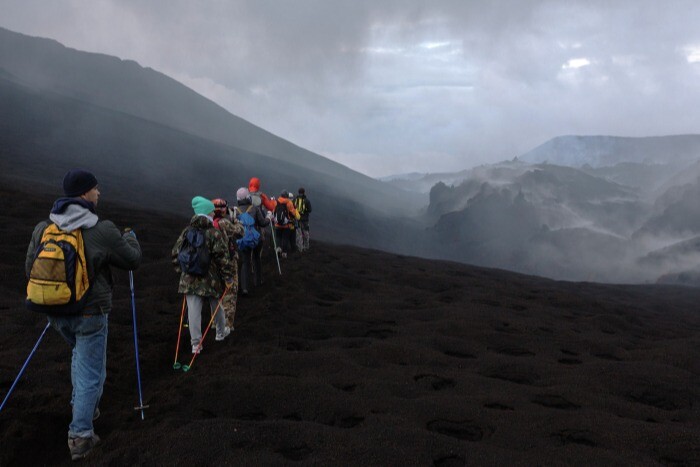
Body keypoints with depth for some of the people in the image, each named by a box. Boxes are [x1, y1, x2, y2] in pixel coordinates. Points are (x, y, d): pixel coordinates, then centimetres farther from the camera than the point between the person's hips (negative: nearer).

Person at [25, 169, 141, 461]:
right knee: (90, 371, 5)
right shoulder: (103, 231, -18)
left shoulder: (42, 229, -2)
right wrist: (130, 238, 17)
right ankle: (80, 436, 8)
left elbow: (30, 268, 8)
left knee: (80, 353, 30)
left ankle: (83, 407, 38)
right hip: (90, 313, -6)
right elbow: (132, 260, -4)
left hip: (56, 313, 6)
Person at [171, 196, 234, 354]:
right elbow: (223, 258, -15)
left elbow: (175, 253, 7)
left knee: (193, 310, 2)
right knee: (216, 306, 20)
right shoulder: (214, 234, -14)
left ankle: (196, 343, 1)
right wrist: (228, 278, -7)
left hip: (189, 279, 2)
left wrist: (180, 270, 20)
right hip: (211, 280, -2)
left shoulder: (186, 232, 1)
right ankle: (221, 332, 40)